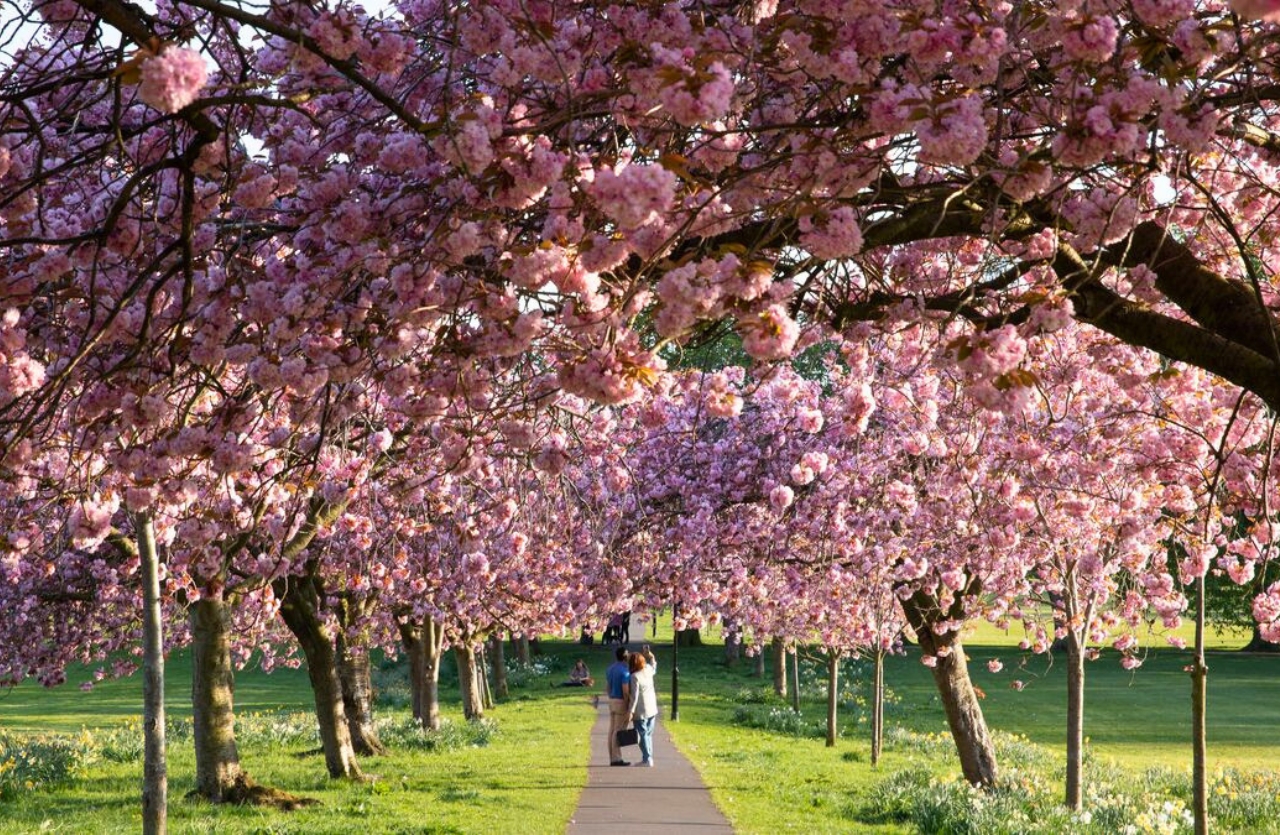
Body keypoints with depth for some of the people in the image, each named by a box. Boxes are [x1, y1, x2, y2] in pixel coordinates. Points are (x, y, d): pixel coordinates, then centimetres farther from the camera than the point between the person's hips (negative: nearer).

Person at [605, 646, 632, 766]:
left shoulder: (610, 669, 9)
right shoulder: (624, 671, -17)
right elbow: (625, 691, -20)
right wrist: (628, 709, -16)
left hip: (612, 701, 8)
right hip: (621, 702, -8)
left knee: (612, 731, 8)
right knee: (618, 731, -6)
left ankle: (613, 758, 11)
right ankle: (616, 759, -5)